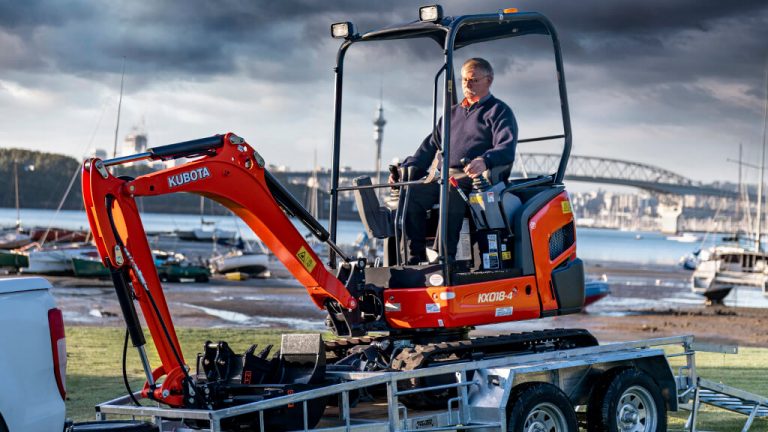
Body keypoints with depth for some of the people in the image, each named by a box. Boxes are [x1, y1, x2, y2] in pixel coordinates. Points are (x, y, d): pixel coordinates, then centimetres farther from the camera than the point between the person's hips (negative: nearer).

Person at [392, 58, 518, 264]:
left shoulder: (499, 112, 9)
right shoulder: (452, 113, 29)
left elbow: (506, 149, -9)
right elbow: (431, 146, 29)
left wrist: (485, 161, -31)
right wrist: (405, 168, 12)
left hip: (478, 178, -6)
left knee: (451, 192, -39)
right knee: (409, 193, -21)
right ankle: (416, 256, -21)